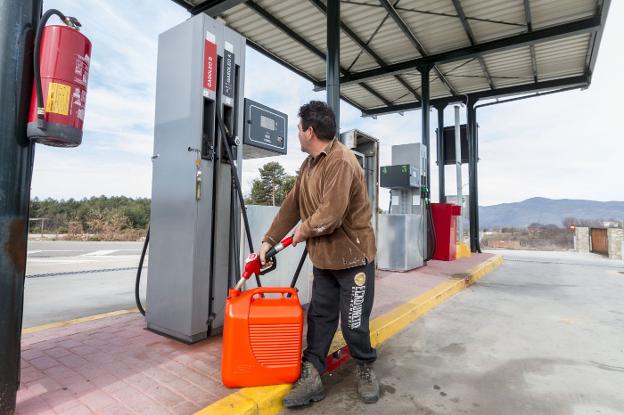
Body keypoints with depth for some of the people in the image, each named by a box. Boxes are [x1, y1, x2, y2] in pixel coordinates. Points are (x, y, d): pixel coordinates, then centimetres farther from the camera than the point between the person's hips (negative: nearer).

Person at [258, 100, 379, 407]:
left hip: (353, 258, -8)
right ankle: (311, 377, 25)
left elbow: (330, 215, -29)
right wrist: (269, 240, 10)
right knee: (319, 317, 13)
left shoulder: (341, 162, -22)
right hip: (323, 258, 8)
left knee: (354, 323, 7)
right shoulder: (309, 164, 9)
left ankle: (365, 369, 33)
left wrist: (304, 231, -11)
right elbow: (292, 205, 11)